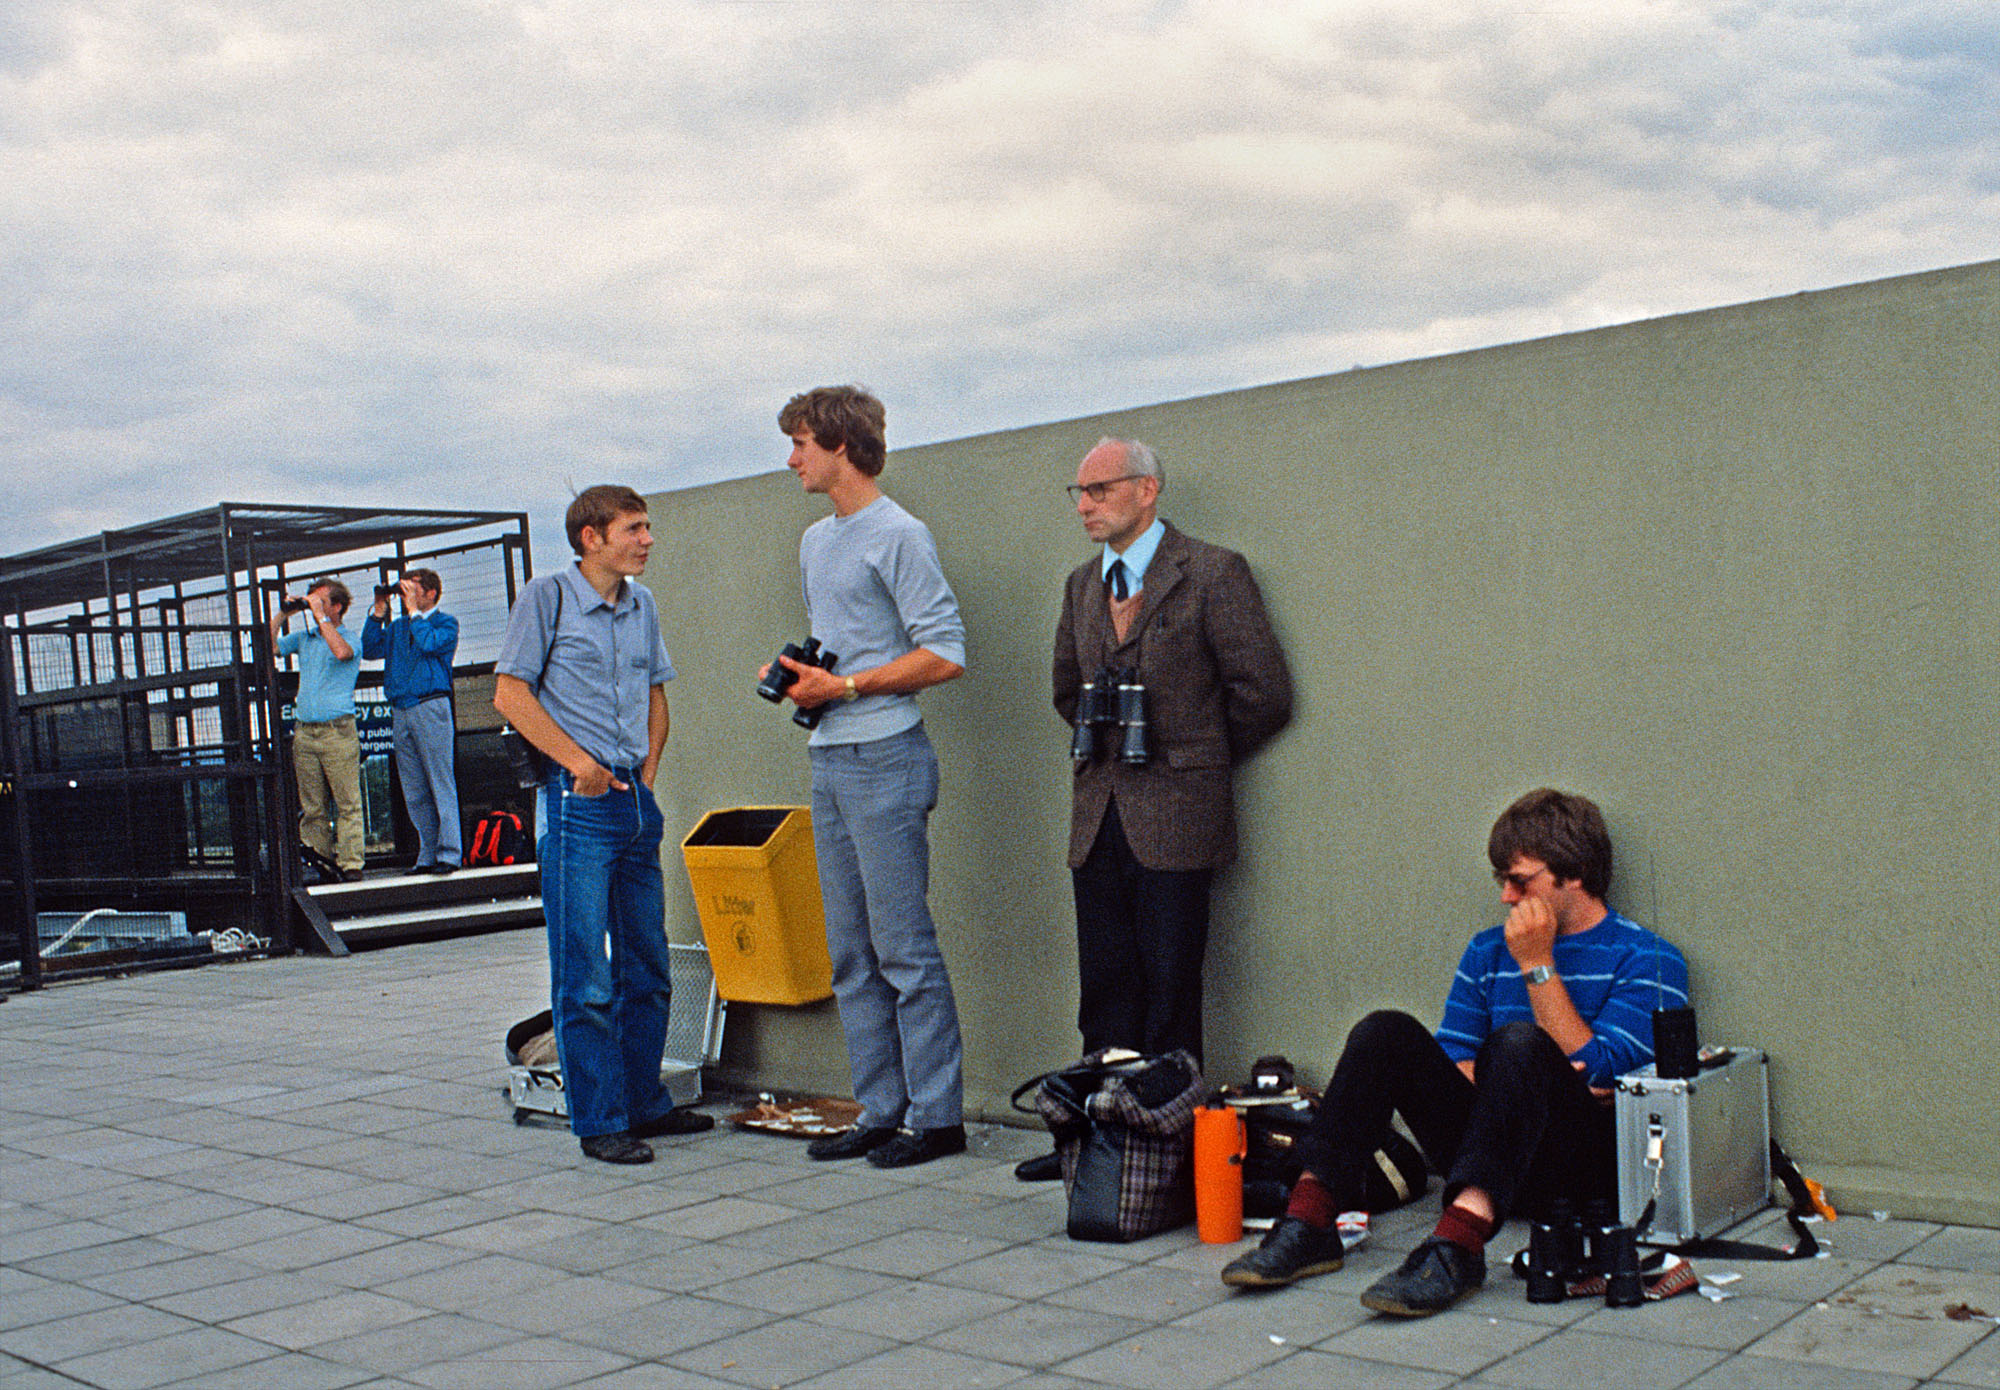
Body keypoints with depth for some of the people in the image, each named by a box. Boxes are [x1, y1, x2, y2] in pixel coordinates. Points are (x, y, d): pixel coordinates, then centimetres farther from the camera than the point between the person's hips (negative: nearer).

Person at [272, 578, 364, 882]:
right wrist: (282, 614, 7)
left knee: (347, 803, -6)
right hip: (304, 730, 6)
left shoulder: (349, 637, 0)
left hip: (337, 730, -6)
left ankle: (350, 865, -6)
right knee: (311, 807, 5)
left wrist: (319, 615, -15)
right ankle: (320, 860, 9)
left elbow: (341, 652, -22)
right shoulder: (303, 638, 17)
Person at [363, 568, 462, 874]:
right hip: (400, 712, 6)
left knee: (441, 783, -8)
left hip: (431, 708, -6)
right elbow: (370, 650, 11)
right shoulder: (397, 627, 21)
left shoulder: (445, 623, 5)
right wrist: (379, 611, 7)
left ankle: (449, 853, -9)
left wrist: (413, 610, -5)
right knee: (414, 792, 6)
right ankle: (428, 855, 9)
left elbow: (430, 643, -14)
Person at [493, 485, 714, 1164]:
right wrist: (577, 760, -14)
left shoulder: (642, 605, 14)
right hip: (577, 803, -7)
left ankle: (644, 1103, 24)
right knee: (585, 977, -3)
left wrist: (649, 764, 9)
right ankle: (599, 1121, 5)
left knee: (646, 968, 12)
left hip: (636, 799, 7)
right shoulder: (548, 596, -4)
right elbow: (510, 692, -7)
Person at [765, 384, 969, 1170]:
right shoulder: (815, 542, 18)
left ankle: (936, 1116, 1)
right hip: (829, 761, 9)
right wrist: (795, 671, 7)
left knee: (904, 948, -6)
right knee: (851, 954, 10)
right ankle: (881, 1111, 18)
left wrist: (844, 686, -15)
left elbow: (946, 654, -14)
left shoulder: (899, 537, -9)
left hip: (885, 759, -9)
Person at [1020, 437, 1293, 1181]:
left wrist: (1194, 756, 4)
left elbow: (1264, 693, -6)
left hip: (1175, 818, -6)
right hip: (1098, 814, 6)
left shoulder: (1213, 574, -6)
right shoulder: (1082, 584, 14)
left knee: (1169, 996, -1)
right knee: (1105, 990, 9)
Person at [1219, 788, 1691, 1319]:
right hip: (1493, 1158, 5)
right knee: (1387, 1031, -16)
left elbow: (1594, 1074, -8)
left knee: (1519, 1041, -33)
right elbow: (1449, 1064, 11)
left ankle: (1458, 1243, -50)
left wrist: (1538, 965, -8)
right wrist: (1533, 1085, -7)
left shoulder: (1649, 960, 3)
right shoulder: (1488, 950, 18)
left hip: (1587, 1162, -5)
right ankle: (1307, 1225, -27)